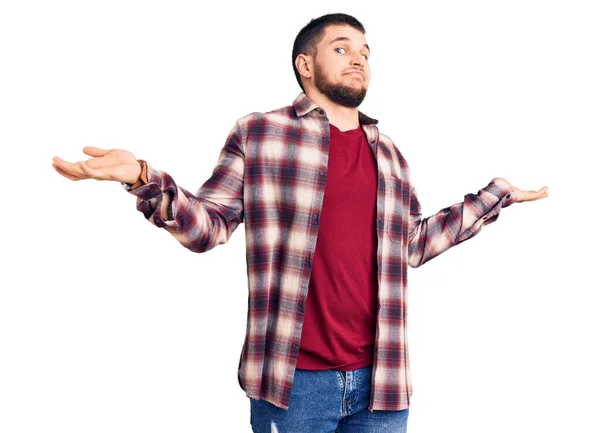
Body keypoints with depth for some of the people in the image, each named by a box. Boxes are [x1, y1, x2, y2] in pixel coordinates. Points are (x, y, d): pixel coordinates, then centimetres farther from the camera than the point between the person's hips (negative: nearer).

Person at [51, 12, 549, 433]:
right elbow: (209, 227, 0)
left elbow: (413, 243, 21)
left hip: (381, 379, 4)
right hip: (294, 379, -4)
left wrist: (495, 196, 24)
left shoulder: (389, 153, 15)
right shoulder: (259, 133, 2)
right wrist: (145, 179, -17)